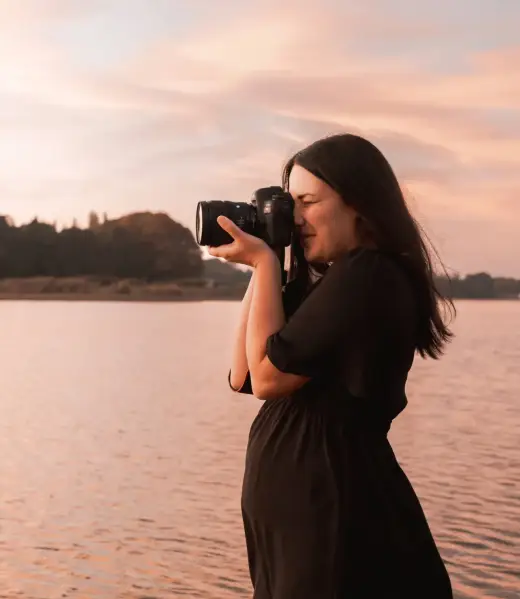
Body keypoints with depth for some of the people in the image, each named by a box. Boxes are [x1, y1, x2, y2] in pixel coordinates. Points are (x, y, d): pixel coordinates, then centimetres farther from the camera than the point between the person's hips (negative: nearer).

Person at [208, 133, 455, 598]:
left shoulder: (368, 277, -17)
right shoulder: (333, 281, 13)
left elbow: (268, 377, -19)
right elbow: (242, 377, 9)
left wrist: (265, 263, -11)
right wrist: (262, 269, 4)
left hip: (333, 511, -9)